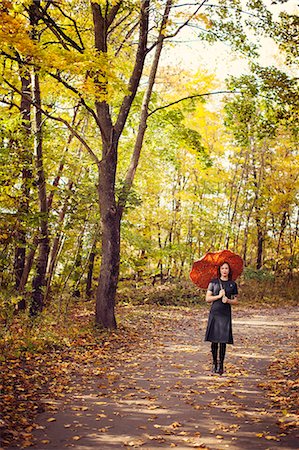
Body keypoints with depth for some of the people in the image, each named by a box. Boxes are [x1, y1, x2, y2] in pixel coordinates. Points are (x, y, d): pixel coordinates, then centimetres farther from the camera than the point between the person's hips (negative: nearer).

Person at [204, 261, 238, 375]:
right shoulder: (213, 282, 6)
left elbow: (235, 301, 12)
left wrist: (228, 300, -8)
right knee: (214, 339, 1)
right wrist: (219, 296, -11)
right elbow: (207, 299, 2)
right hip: (214, 312, 0)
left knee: (223, 340, -3)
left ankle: (220, 365, 3)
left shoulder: (233, 284, 9)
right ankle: (214, 363, 13)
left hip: (226, 314, 0)